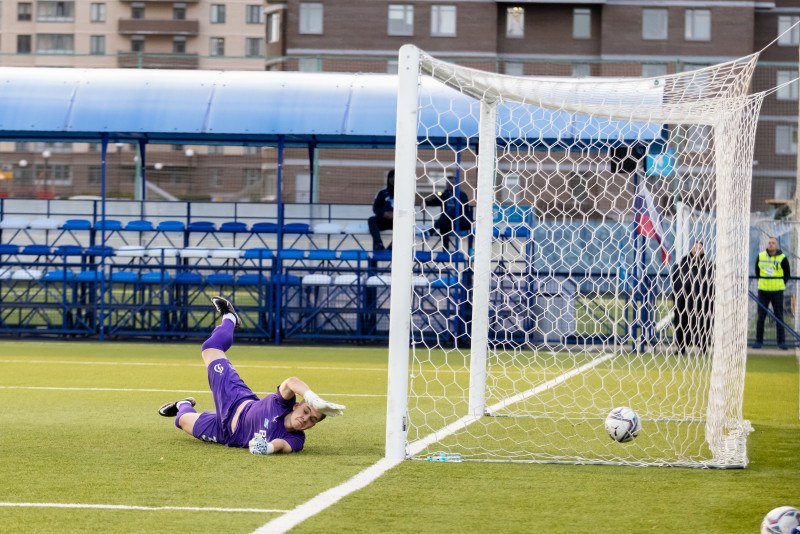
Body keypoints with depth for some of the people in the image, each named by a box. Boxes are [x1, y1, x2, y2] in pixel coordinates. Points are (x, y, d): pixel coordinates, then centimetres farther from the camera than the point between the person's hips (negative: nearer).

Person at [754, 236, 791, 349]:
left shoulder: (782, 258, -4)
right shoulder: (760, 256, 3)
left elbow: (787, 275, 7)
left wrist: (781, 284, 1)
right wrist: (761, 282, 12)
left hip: (777, 292, -2)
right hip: (763, 291, 2)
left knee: (779, 317, 1)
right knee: (761, 316, 1)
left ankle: (781, 341, 6)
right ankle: (759, 341, 6)